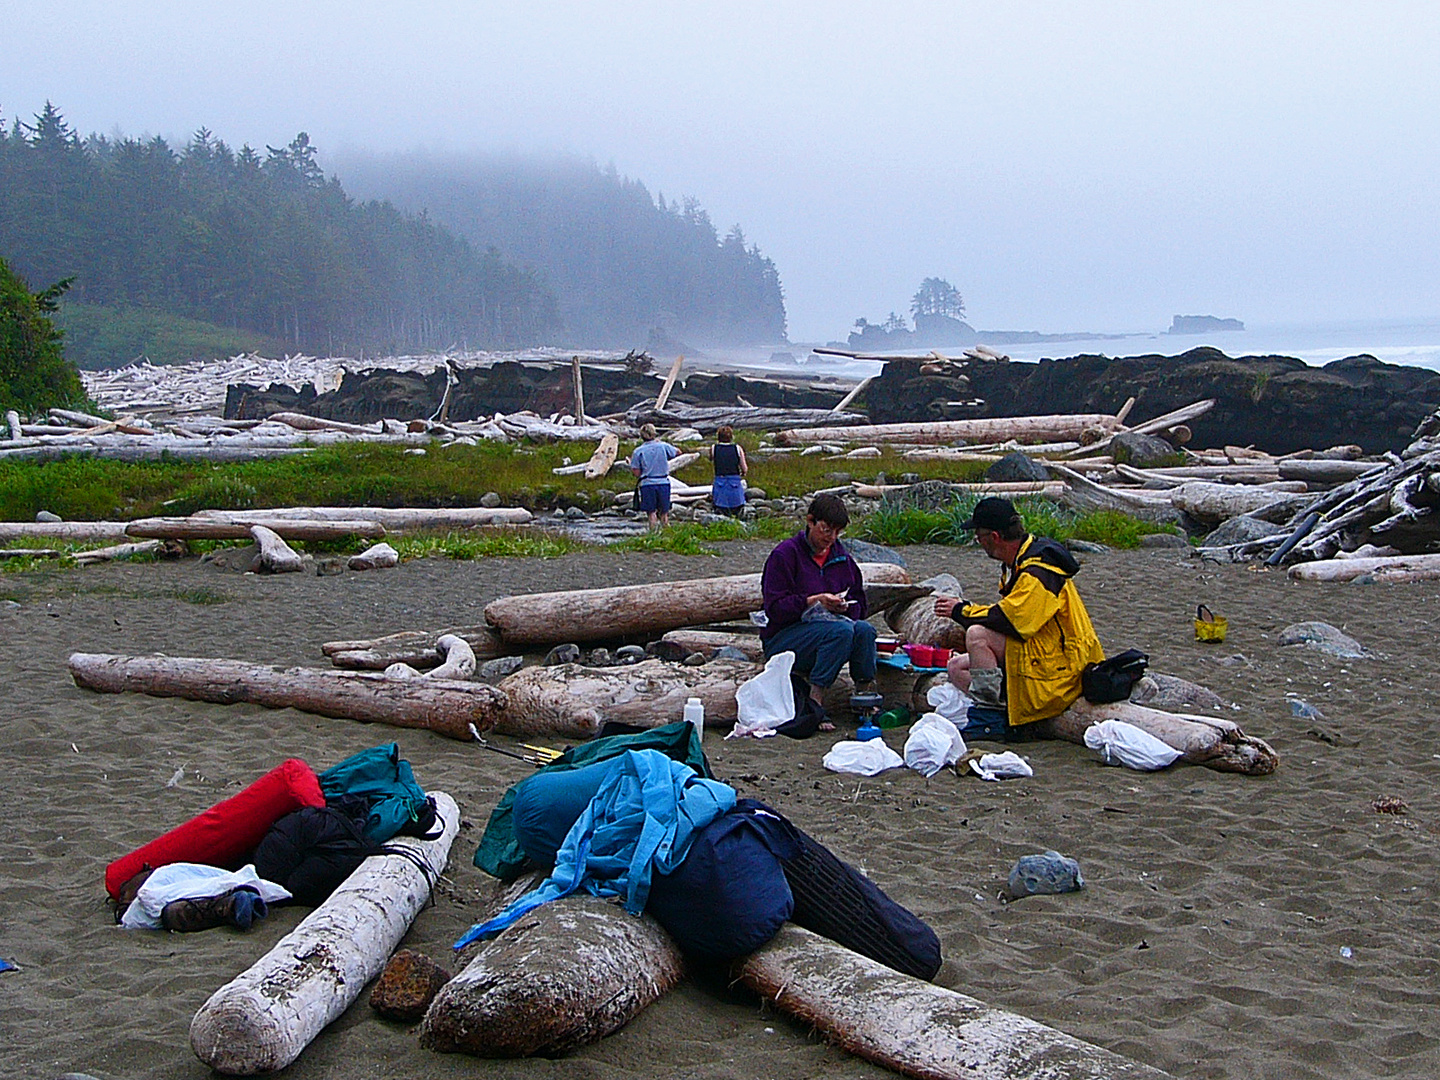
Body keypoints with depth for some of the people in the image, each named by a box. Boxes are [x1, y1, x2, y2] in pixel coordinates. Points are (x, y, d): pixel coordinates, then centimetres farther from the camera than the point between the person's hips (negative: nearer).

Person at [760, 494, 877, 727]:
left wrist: (844, 606, -8)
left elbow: (859, 606, 16)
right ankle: (814, 706, -34)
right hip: (782, 639, -5)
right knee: (841, 630, -33)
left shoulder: (841, 556, 13)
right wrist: (814, 601, -23)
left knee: (864, 629, -26)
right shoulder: (785, 554, -5)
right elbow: (774, 607, -12)